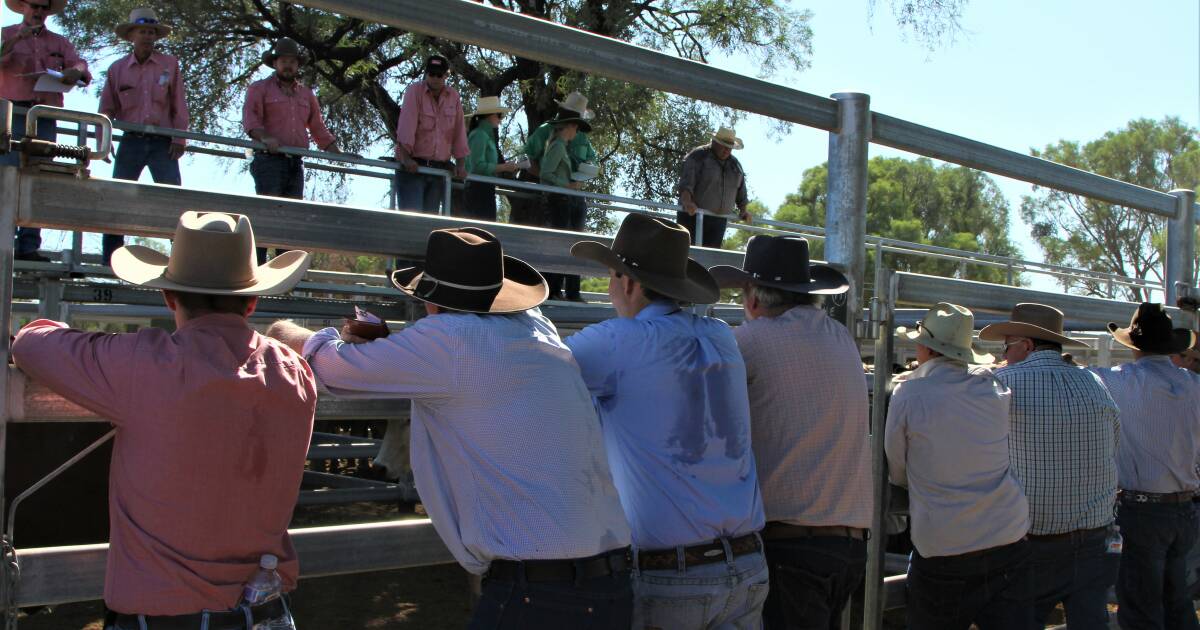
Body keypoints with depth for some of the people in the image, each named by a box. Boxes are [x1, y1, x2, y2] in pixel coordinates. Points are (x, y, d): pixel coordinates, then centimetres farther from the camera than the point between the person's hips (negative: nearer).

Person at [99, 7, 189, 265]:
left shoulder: (170, 64, 4)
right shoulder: (117, 68, 8)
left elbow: (179, 105, 4)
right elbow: (106, 109, 12)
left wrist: (179, 139, -3)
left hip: (163, 142, -1)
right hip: (131, 141, 2)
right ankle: (110, 260, 7)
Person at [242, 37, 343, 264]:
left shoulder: (307, 94, 23)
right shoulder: (260, 88, 8)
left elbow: (319, 130, 23)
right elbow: (250, 118, -8)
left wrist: (341, 155, 13)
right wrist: (264, 137, -27)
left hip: (296, 164, 5)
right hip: (269, 161, -5)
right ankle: (256, 267, -14)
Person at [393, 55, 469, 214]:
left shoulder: (454, 97, 8)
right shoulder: (414, 91, -5)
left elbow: (459, 131, 9)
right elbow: (406, 124, -16)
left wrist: (461, 165, 3)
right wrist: (406, 158, -26)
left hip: (438, 168, 4)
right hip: (413, 165, -4)